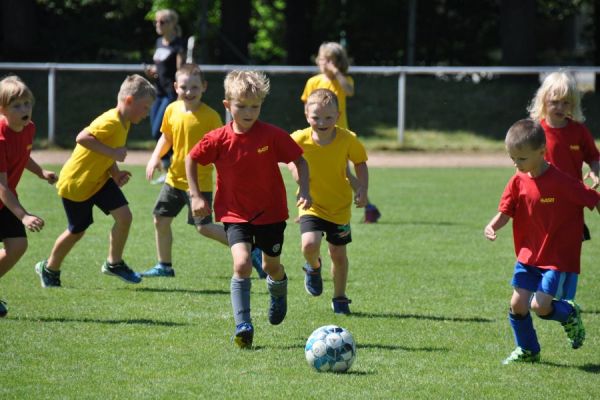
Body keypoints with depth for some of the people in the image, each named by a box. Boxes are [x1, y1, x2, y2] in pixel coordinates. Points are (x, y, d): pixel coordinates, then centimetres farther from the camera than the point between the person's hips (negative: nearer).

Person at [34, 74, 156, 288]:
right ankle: (50, 269, 31)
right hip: (76, 183, -8)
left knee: (124, 216, -7)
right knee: (77, 231, 8)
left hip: (99, 178, 8)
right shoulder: (110, 122, -28)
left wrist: (116, 173, -3)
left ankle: (114, 263, 11)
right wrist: (112, 152, -38)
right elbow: (82, 138, -40)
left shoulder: (124, 123, 2)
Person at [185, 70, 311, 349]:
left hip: (270, 212, 1)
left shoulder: (273, 136, -15)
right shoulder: (218, 140, -12)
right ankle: (243, 326, -16)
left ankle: (278, 290, 54)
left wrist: (304, 190, -16)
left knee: (271, 266, 15)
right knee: (242, 263, -21)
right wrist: (196, 195, 0)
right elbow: (191, 159, 4)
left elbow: (299, 160, -4)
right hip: (235, 214, -1)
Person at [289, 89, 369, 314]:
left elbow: (360, 163, 0)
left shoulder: (347, 140, -16)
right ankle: (313, 267, 13)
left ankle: (340, 298, 33)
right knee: (310, 244, -24)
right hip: (311, 205, -1)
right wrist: (295, 170, -14)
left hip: (340, 206, 1)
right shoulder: (300, 139, -17)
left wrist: (363, 189, -12)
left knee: (338, 254, 10)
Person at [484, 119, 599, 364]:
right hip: (528, 254, 5)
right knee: (517, 304, 0)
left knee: (540, 306, -16)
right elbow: (505, 212, -3)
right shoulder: (518, 182, -3)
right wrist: (492, 226, -24)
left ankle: (569, 314, 17)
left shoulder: (561, 182, -20)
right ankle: (527, 350, 22)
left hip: (558, 257, -5)